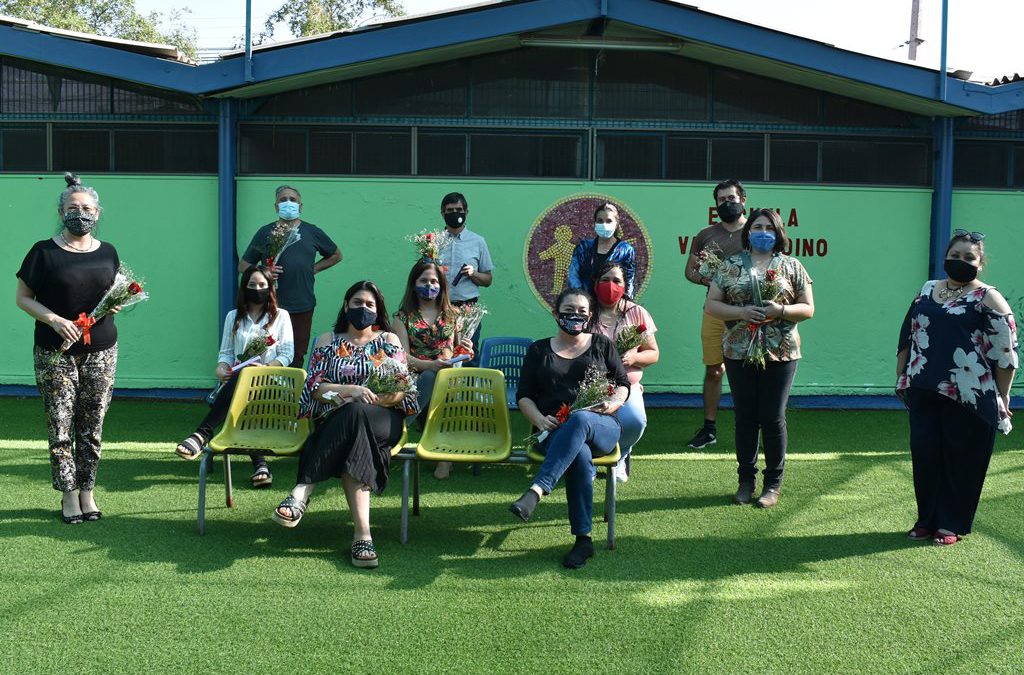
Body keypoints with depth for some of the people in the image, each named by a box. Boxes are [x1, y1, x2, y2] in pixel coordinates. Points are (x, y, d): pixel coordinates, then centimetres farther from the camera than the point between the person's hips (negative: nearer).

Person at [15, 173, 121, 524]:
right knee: (60, 426, -2)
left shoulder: (108, 253, 8)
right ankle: (68, 495, 10)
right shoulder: (44, 252, -2)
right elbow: (22, 297, 0)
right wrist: (53, 319, -15)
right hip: (55, 352, -3)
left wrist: (116, 304, -3)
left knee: (92, 426, 6)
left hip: (101, 350, 3)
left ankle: (88, 492, 17)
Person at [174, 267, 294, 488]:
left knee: (239, 383, -39)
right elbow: (226, 353, 19)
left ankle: (202, 434, -46)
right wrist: (221, 368, -5)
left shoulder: (280, 316, 14)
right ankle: (259, 463, -45)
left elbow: (287, 355, 5)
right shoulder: (234, 317, 23)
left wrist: (265, 368, -15)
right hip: (238, 379, 3)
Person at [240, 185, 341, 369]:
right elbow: (243, 266, 9)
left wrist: (313, 269, 9)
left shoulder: (312, 232, 10)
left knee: (297, 359, 6)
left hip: (303, 307, 1)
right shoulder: (265, 232, 7)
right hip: (271, 306, -1)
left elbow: (336, 255, 23)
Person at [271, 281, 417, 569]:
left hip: (383, 420, -1)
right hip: (335, 420, 1)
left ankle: (303, 492, -45)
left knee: (355, 415, -39)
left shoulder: (389, 340, 17)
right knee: (355, 444, -38)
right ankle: (362, 532, -50)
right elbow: (314, 387, 3)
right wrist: (352, 390, -15)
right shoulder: (327, 342, 18)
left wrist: (378, 399, -17)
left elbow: (401, 389, 5)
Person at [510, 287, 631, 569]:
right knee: (580, 455, -37)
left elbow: (623, 384, 17)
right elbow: (524, 396, 14)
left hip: (600, 428, 0)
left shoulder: (601, 345, 20)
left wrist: (614, 403, -7)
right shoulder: (539, 350, 19)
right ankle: (583, 539, -34)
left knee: (580, 420, -40)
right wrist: (540, 419, -6)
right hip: (555, 432, 0)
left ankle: (536, 491, -51)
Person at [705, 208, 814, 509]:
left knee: (773, 418, 1)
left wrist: (780, 310, -15)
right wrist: (741, 312, -14)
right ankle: (746, 481, 19)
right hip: (739, 352, 1)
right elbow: (711, 305, 3)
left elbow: (808, 309, 4)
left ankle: (773, 484, 13)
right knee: (745, 417, 7)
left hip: (780, 352, -1)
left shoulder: (791, 266, 5)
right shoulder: (731, 266, 6)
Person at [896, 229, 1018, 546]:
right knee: (924, 455, 8)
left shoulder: (988, 299, -5)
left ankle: (952, 524, 15)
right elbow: (907, 337, 18)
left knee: (962, 460, 3)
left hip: (969, 397, -5)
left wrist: (1002, 397, -8)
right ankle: (927, 519, 21)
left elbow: (1005, 353, -6)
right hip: (924, 391, 5)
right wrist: (901, 377, 16)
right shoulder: (927, 292, 13)